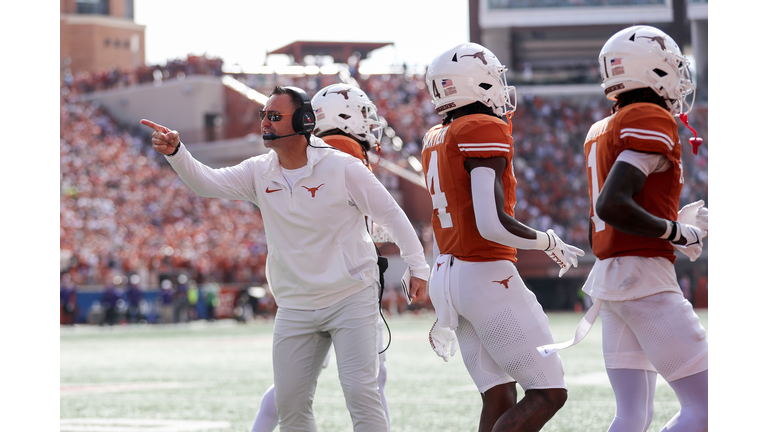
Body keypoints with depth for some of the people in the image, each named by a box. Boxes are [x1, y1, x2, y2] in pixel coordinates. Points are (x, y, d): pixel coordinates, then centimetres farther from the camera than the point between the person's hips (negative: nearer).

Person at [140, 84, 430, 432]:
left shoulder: (341, 168, -11)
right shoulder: (260, 173, 3)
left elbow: (391, 215, -4)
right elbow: (207, 182, -7)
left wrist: (418, 268, -4)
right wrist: (175, 152, -25)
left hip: (350, 298, -5)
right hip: (296, 308, 5)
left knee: (360, 392, -12)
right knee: (290, 403, 5)